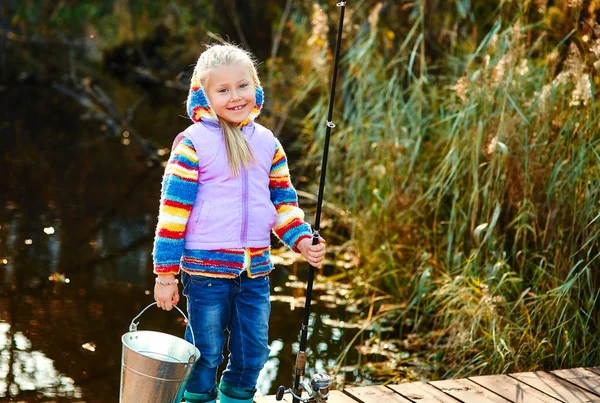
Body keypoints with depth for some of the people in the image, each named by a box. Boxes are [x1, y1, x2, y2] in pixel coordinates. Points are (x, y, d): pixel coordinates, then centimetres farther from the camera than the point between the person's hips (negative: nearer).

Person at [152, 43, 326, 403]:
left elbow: (283, 199, 16)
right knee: (206, 355, 6)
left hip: (255, 269, 5)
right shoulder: (193, 143, -9)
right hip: (206, 268, -5)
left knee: (252, 356, 14)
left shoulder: (267, 142, 7)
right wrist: (166, 273, -10)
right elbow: (173, 208, -9)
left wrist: (302, 240, -1)